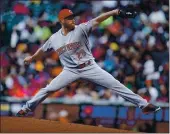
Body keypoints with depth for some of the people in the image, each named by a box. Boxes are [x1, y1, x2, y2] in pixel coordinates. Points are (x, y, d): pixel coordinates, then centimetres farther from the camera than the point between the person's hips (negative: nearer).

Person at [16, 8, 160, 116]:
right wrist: (31, 58, 36)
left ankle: (143, 104, -10)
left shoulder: (81, 29, -10)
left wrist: (116, 11, -35)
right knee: (48, 89, 1)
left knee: (115, 84, -10)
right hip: (70, 71, 2)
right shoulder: (54, 38, 0)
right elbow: (42, 50, 19)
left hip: (90, 68, -2)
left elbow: (97, 20, -23)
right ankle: (27, 108, 20)